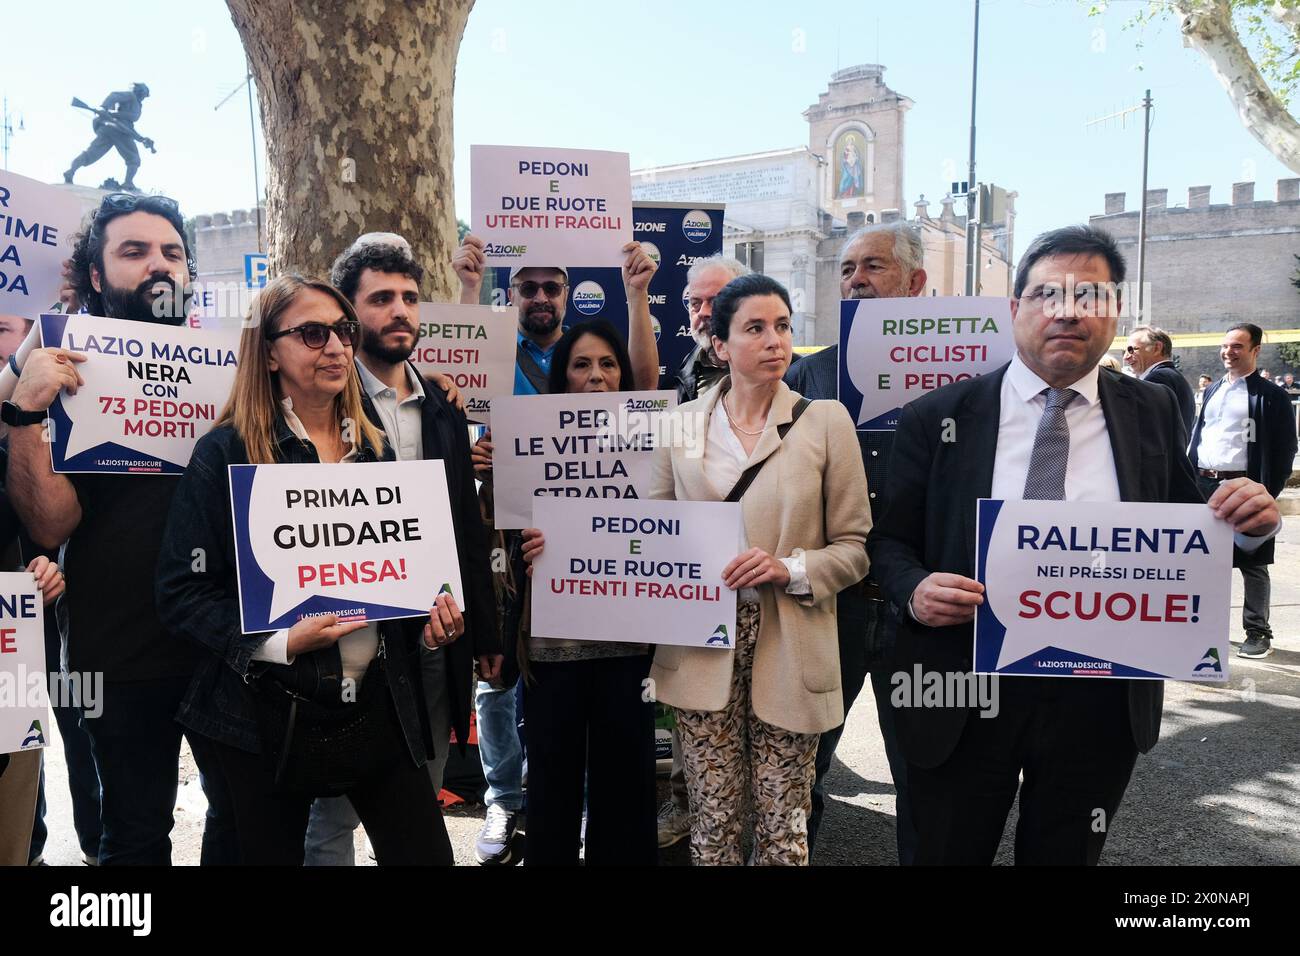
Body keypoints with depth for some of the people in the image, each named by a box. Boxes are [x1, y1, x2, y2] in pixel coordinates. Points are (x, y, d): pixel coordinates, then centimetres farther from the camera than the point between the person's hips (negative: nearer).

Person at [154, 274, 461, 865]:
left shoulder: (374, 448, 8)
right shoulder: (227, 453, -7)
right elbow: (182, 592, -9)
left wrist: (430, 616, -1)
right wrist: (281, 643, -21)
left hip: (382, 704, 4)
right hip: (271, 713, -4)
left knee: (427, 855, 6)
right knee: (273, 855, 13)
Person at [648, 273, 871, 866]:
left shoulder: (826, 421, 0)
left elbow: (854, 546, 1)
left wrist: (790, 569, -16)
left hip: (789, 650, -1)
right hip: (701, 645, 1)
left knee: (784, 826, 8)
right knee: (712, 820, 9)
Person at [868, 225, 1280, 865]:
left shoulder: (1152, 415, 3)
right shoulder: (938, 417, -4)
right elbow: (889, 538, 0)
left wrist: (1247, 522, -11)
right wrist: (914, 590, -20)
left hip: (1100, 702, 2)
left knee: (1066, 855, 21)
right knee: (947, 854, 16)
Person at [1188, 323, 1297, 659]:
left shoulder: (1271, 396, -4)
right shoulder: (1212, 390, 14)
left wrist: (1267, 495, -13)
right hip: (1204, 486, 6)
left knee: (1252, 564, 3)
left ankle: (1258, 633, 13)